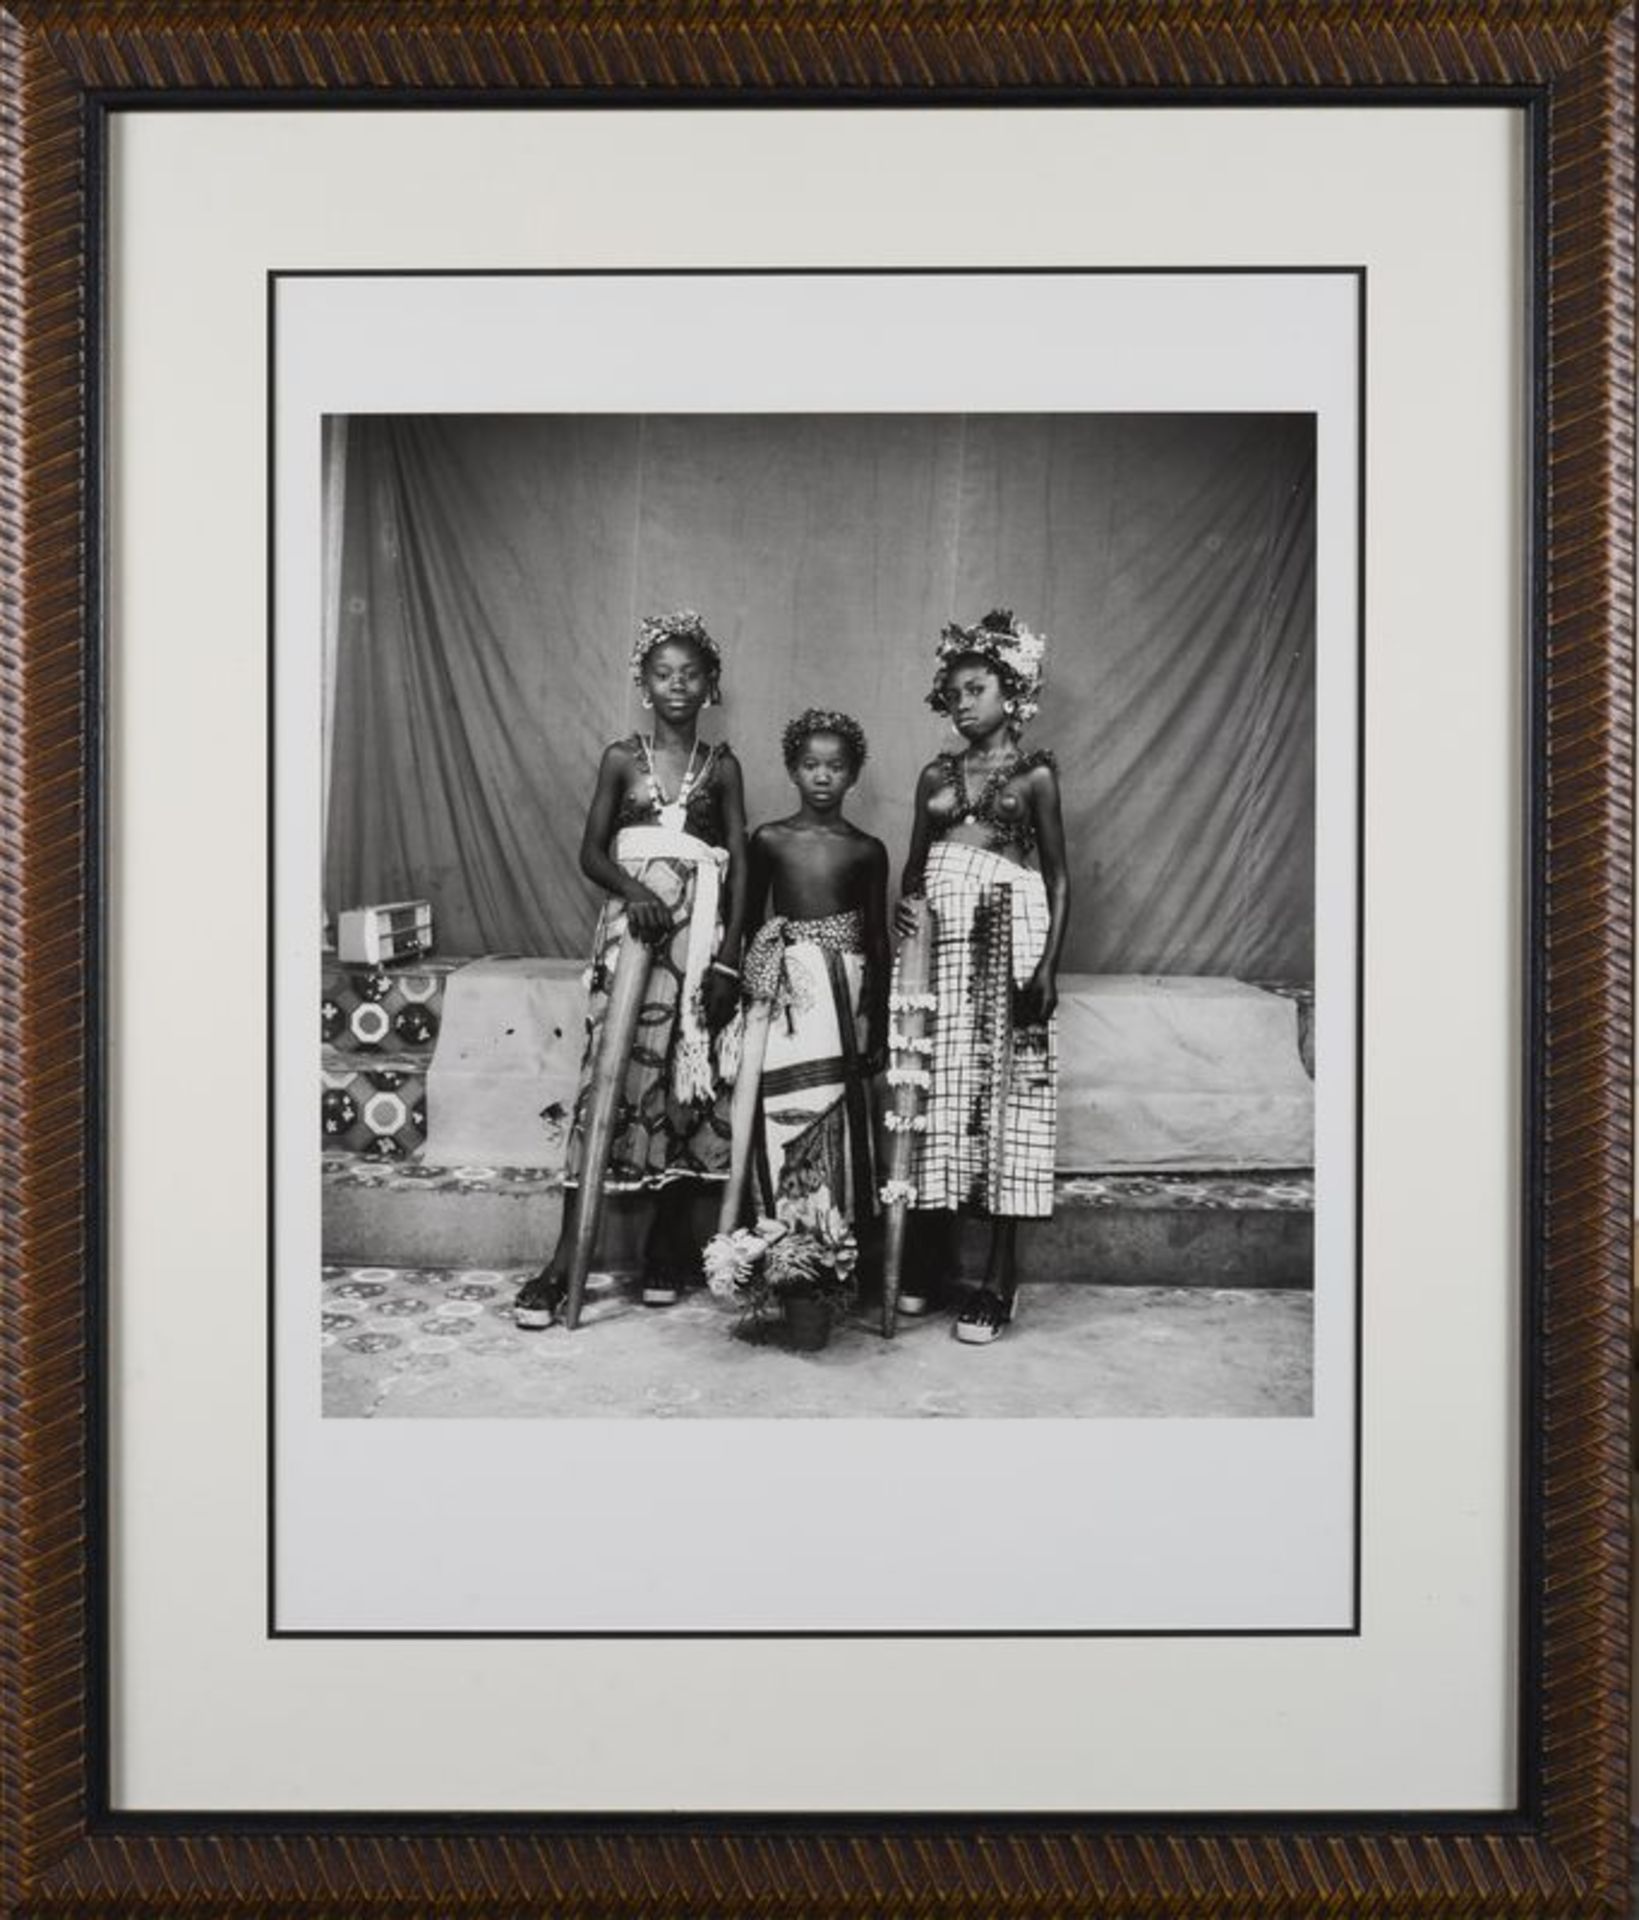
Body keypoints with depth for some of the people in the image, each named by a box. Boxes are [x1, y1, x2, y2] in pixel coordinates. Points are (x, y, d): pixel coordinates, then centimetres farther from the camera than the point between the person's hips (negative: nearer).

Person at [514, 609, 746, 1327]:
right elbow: (591, 851, 4)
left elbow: (739, 865, 4)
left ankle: (670, 1242, 12)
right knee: (610, 1077, -8)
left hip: (700, 937, 1)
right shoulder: (622, 758, 8)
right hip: (631, 925, -1)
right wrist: (633, 891, -17)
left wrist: (728, 955, -6)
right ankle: (565, 1259, -6)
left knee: (692, 1082, -2)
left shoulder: (721, 766, 9)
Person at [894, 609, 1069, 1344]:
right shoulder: (937, 775, 14)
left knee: (1005, 1090, -5)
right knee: (940, 1090, 2)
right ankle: (927, 1262, 9)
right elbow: (915, 866, 13)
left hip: (1008, 939, -3)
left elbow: (1057, 875, 2)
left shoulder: (1035, 775, 4)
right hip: (943, 941, 4)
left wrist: (1047, 964, -9)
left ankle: (999, 1280, -3)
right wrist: (902, 906, -9)